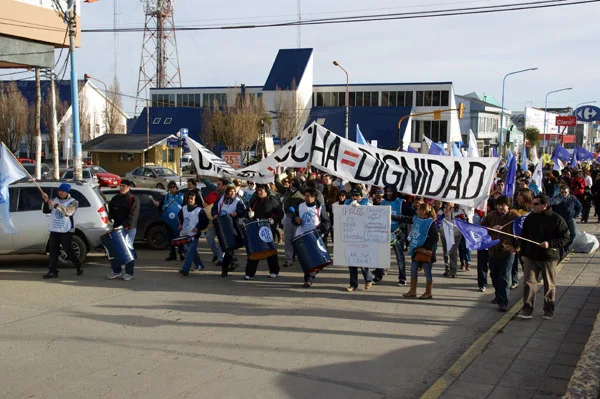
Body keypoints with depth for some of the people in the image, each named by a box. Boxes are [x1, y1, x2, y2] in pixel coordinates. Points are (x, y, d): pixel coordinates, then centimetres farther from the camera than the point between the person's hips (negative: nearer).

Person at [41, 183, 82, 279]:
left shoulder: (72, 202, -4)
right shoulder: (55, 200, 13)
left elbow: (68, 211, -23)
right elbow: (46, 211, 5)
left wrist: (55, 205, -30)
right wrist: (46, 201, -12)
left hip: (66, 231, -5)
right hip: (54, 230, 5)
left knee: (68, 251, -2)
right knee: (53, 251, 3)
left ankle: (79, 267, 15)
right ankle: (52, 271, 7)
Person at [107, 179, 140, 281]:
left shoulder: (133, 199, -4)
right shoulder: (115, 199, 14)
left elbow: (133, 215, -13)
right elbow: (110, 211, 21)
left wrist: (124, 225, -21)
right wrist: (111, 221, 3)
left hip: (129, 228, -6)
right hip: (116, 228, 6)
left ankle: (129, 273, 5)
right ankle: (116, 271, 15)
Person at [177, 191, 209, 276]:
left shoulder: (199, 211, -8)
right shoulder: (184, 209, 9)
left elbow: (205, 221, -6)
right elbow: (180, 216, 29)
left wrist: (198, 227, -15)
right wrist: (180, 224, 14)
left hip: (194, 235, -7)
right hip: (184, 234, 7)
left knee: (190, 251, -15)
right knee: (190, 251, 15)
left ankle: (185, 269, -24)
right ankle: (199, 265, 31)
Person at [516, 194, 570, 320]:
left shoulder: (557, 219, -8)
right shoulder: (530, 218, 4)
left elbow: (566, 238, -7)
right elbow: (523, 236, 13)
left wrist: (550, 243, -19)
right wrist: (523, 253, 11)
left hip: (549, 258, -3)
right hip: (530, 257, 3)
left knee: (549, 285, 9)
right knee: (529, 283, -1)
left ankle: (549, 310, 23)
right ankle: (527, 309, 4)